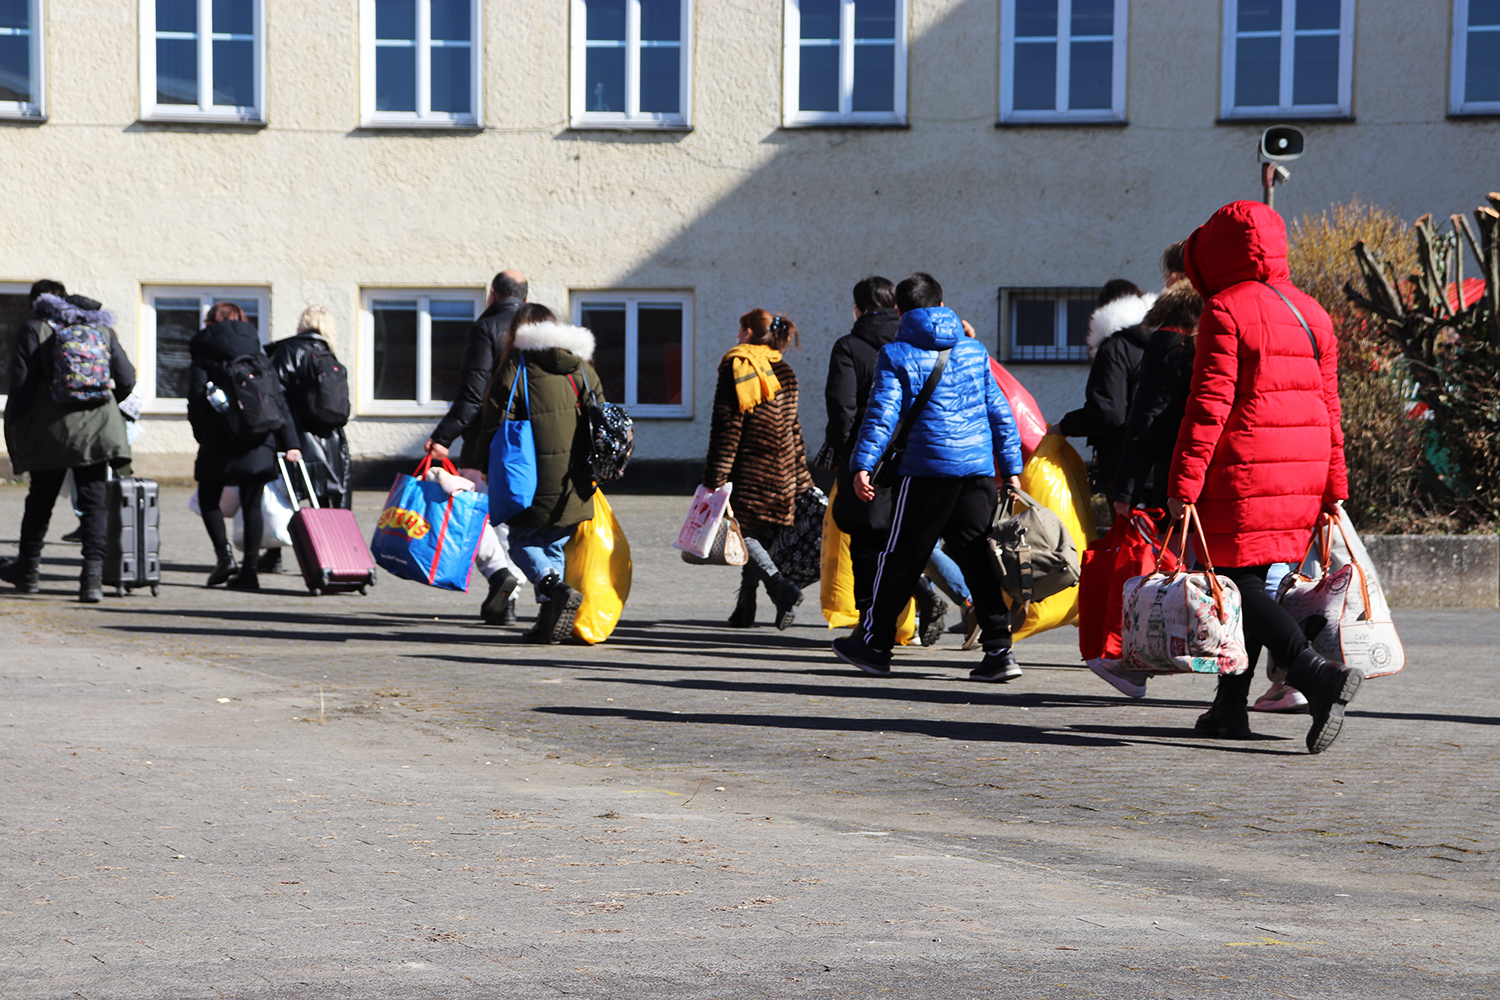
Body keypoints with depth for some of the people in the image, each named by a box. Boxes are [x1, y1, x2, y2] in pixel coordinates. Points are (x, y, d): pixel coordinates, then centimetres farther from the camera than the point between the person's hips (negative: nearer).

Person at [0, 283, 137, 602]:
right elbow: (126, 379, 6)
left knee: (40, 500, 13)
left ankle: (28, 569, 26)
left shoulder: (35, 328, 0)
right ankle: (93, 574, -11)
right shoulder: (102, 329, 11)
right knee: (94, 501, 1)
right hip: (97, 430, 2)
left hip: (50, 432, -2)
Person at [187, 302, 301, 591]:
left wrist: (202, 438, 9)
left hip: (222, 438, -3)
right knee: (252, 503, 7)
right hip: (260, 438, 3)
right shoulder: (258, 354, 13)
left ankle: (224, 554, -6)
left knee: (208, 498, 12)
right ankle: (250, 569, 2)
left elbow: (197, 403, -4)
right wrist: (290, 443, 4)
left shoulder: (204, 354, 2)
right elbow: (279, 398, 6)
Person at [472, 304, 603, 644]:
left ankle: (552, 585, -18)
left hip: (536, 481, -5)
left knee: (522, 541, 9)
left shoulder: (516, 367, -4)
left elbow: (495, 422, -6)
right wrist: (593, 470, 25)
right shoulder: (581, 366, 12)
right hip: (576, 484, 5)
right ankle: (550, 621, 8)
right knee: (555, 545, 15)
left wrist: (483, 466, 5)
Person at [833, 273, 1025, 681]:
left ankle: (874, 644, 16)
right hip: (979, 471, 4)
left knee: (901, 558, 6)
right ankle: (999, 650, -3)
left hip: (927, 468, -4)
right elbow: (1000, 413, 16)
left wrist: (863, 464, -12)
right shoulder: (974, 351, 16)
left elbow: (882, 413, -9)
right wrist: (1012, 468, 20)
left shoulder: (896, 354, 2)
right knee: (977, 558, 5)